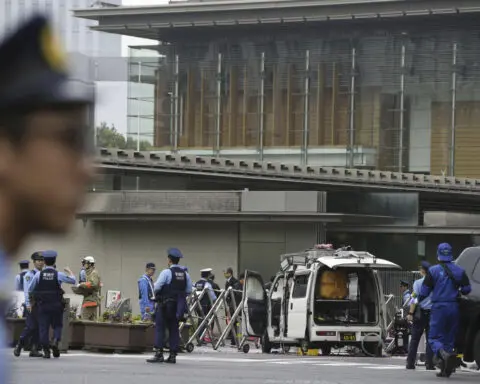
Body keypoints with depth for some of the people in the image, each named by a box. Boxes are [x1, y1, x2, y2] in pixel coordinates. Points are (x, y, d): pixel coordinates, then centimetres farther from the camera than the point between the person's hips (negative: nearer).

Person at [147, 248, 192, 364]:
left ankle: (159, 353, -11)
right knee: (174, 329, 10)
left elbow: (156, 287, -14)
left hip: (165, 304, -6)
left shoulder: (166, 272, -11)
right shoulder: (185, 274, 7)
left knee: (160, 328, -3)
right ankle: (173, 355, 8)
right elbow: (189, 290, 10)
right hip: (178, 306, 6)